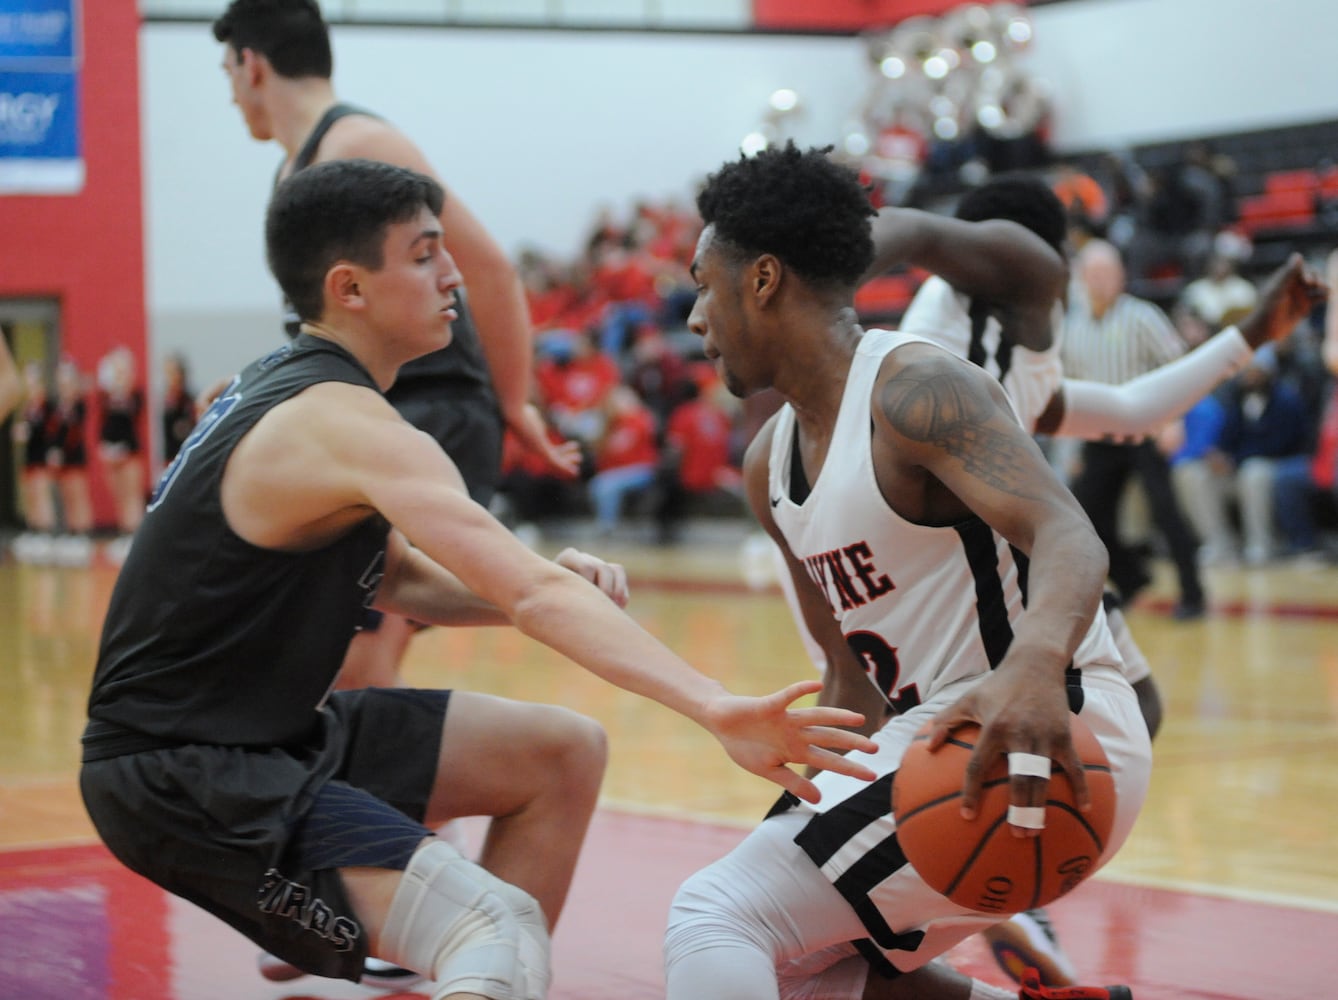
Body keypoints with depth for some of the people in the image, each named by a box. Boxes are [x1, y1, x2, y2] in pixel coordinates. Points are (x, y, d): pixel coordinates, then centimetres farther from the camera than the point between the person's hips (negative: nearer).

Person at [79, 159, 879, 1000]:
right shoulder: (346, 426, -21)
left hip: (271, 733, 10)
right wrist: (716, 708, -39)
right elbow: (535, 597, -31)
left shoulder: (288, 388, 10)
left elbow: (405, 582, 18)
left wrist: (556, 585, -2)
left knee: (562, 755, 11)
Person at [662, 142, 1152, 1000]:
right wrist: (811, 812, 16)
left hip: (1052, 738, -10)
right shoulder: (769, 467, 13)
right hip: (941, 737, 10)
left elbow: (1070, 540, -31)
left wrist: (1035, 664, -51)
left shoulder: (917, 389, -15)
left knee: (716, 916, -17)